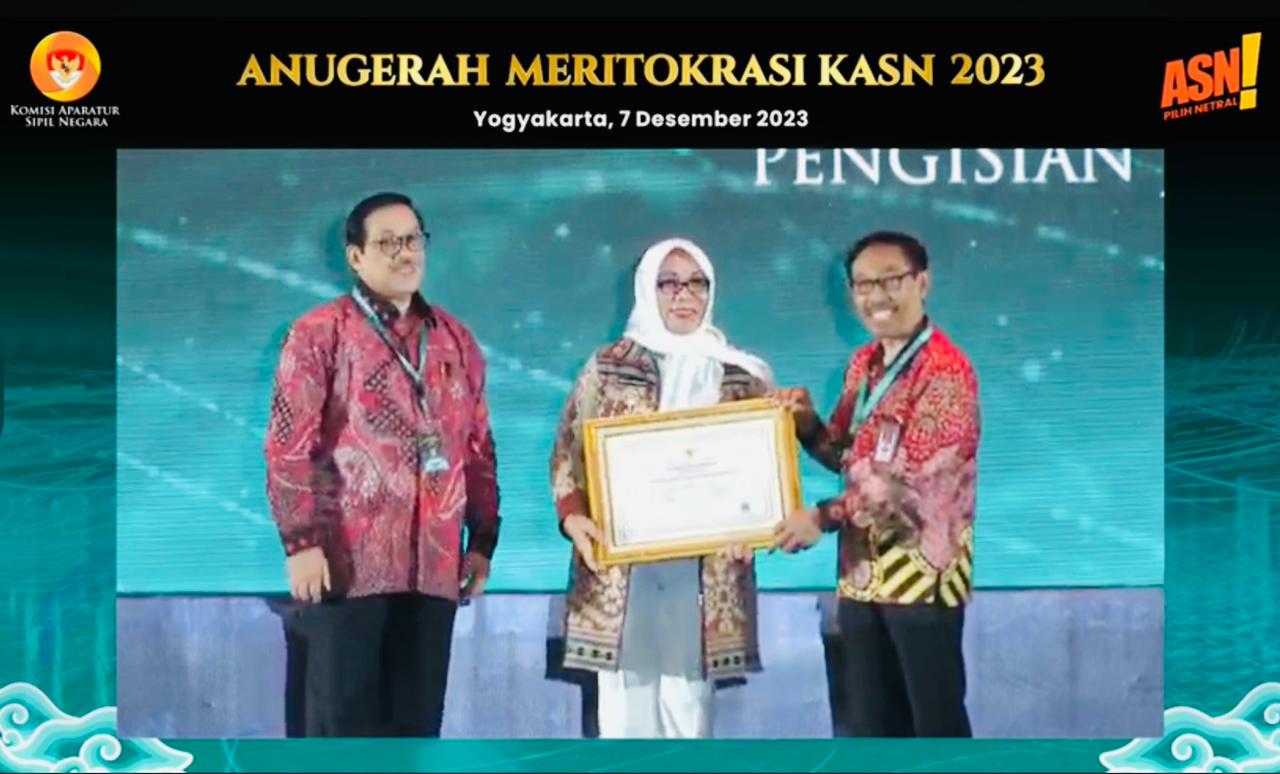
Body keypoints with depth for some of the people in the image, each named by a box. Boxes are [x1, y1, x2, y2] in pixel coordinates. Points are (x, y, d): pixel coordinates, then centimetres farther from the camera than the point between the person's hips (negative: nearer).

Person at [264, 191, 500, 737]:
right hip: (348, 558, -4)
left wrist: (483, 540, 11)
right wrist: (301, 541, -13)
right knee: (343, 714, -1)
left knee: (418, 717, 8)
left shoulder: (455, 340, 15)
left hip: (434, 561, 4)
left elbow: (479, 448, 16)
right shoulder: (319, 333, 0)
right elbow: (288, 446, -5)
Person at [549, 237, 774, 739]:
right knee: (625, 707, -1)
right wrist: (574, 518, -12)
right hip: (619, 569, -1)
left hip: (706, 573, 1)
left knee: (689, 708, 1)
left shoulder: (743, 377, 9)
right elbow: (568, 453, 5)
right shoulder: (608, 368, 6)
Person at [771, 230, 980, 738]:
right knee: (870, 721, 15)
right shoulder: (862, 364, 11)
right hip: (862, 572, 8)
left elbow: (916, 482, -21)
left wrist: (825, 517, -19)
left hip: (922, 573, -8)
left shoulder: (945, 370, -15)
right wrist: (807, 425, -2)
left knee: (937, 719, 3)